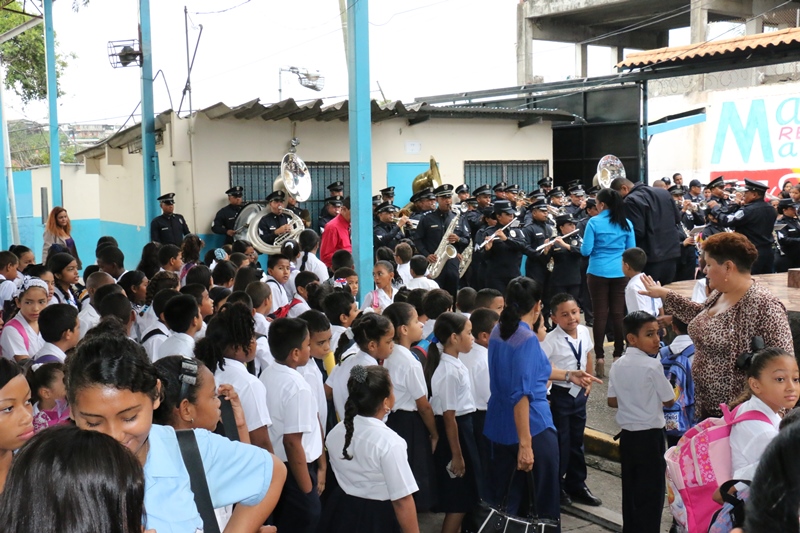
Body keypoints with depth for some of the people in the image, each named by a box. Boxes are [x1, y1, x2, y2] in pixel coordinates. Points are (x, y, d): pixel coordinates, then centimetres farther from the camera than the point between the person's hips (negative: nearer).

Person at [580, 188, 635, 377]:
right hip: (620, 273, 3)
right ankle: (618, 355, 12)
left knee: (600, 314, 2)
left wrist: (582, 244, 14)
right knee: (618, 313, 8)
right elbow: (631, 249, 8)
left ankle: (600, 357, 2)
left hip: (598, 273, -3)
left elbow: (586, 250, -8)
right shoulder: (626, 223, 2)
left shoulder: (594, 222, -8)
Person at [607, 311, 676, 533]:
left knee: (630, 489, 16)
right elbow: (669, 401, -10)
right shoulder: (652, 365, -16)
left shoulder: (617, 365, 2)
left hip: (627, 435, 6)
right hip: (650, 436, -6)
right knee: (651, 493, 3)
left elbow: (612, 401, 5)